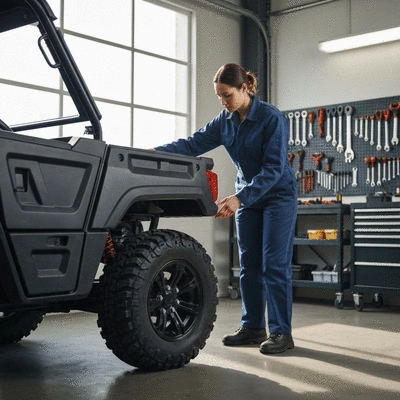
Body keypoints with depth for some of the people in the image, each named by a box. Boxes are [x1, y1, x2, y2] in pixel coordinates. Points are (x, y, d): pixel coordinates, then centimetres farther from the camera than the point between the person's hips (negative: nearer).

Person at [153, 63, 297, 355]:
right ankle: (253, 327, 15)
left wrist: (240, 198, -33)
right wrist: (156, 152, -21)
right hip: (247, 196, 7)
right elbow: (195, 143, -6)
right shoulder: (226, 120, 0)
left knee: (275, 265, -8)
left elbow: (274, 168, -24)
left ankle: (281, 332, -1)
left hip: (278, 195, -6)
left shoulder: (272, 118, -19)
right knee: (249, 265, 7)